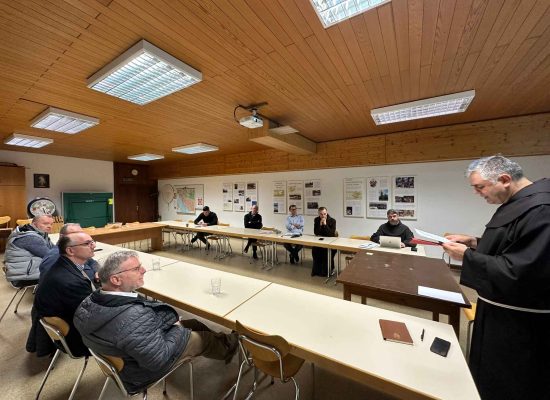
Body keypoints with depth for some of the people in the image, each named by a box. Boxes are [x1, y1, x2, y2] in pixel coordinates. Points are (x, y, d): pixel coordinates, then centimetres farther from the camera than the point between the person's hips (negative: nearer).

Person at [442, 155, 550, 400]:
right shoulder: (518, 203, 5)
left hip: (519, 323, -8)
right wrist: (475, 243, 3)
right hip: (500, 310, 8)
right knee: (487, 375, 25)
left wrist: (467, 256, -20)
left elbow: (519, 273, -28)